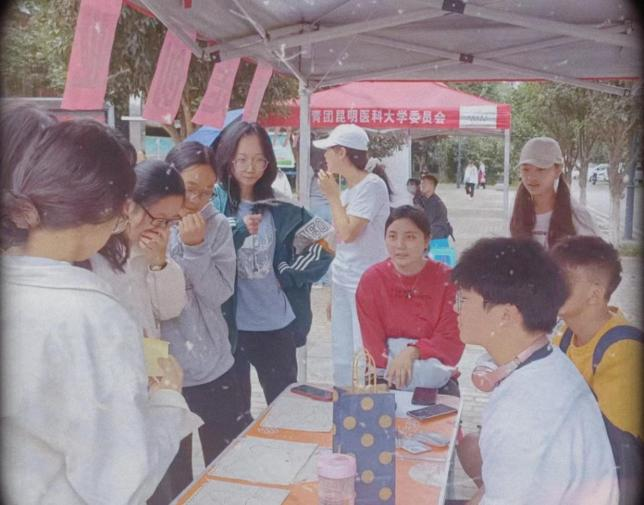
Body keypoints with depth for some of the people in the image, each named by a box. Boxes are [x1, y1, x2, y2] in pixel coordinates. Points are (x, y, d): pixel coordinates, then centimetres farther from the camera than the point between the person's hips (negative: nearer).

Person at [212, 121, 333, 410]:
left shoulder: (280, 209, 3)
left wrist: (287, 275, 0)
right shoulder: (213, 205, -5)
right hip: (229, 326, -2)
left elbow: (325, 240, 8)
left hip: (276, 324, 3)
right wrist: (240, 231, -21)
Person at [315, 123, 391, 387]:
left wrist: (333, 196, -8)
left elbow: (348, 233, -20)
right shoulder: (347, 189, 11)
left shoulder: (372, 186, -12)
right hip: (342, 283, 8)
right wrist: (333, 293, 17)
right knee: (342, 359, 13)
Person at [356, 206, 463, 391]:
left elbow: (453, 341, -10)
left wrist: (412, 352, -26)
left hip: (432, 372, 0)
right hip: (386, 372, 0)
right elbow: (373, 343, -8)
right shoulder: (371, 280, -6)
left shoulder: (446, 279, -8)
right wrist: (394, 370, -24)